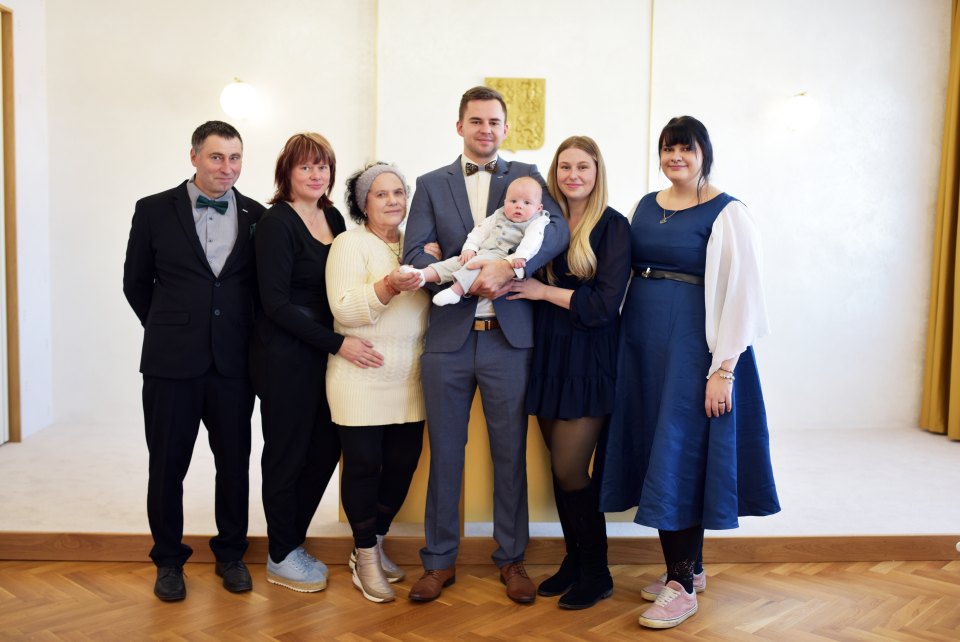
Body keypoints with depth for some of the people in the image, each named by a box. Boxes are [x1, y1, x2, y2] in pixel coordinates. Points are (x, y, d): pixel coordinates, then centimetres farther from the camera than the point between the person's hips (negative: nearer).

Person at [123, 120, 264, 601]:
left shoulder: (257, 216, 3)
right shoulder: (155, 211, -1)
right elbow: (136, 282, 8)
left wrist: (249, 337, 7)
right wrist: (169, 328, 12)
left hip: (233, 362, 1)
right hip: (172, 362, -1)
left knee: (234, 463, 10)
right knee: (167, 465, 8)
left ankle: (230, 553, 28)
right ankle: (168, 559, 25)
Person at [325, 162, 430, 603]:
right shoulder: (350, 244, -4)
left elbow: (432, 305, 16)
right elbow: (344, 309, -17)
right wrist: (389, 286, -29)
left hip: (409, 381, 6)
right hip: (362, 380, -5)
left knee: (402, 465, 8)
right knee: (364, 465, 0)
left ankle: (375, 545, 28)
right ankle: (366, 559, 16)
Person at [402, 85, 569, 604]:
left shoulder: (525, 176, 7)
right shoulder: (431, 184, 9)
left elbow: (557, 228, -10)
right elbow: (414, 254, -1)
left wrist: (509, 268, -25)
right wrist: (468, 280, -16)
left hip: (509, 337, -1)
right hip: (448, 337, 1)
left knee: (510, 453, 8)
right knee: (445, 453, 9)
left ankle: (511, 559, 24)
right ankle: (439, 561, 23)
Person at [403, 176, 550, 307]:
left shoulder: (536, 223, 2)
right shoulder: (498, 216, 21)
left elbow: (532, 241, -16)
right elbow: (481, 230, 17)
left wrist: (520, 256, -34)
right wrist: (469, 248, 1)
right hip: (481, 254, 7)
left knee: (478, 262, -32)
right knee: (456, 262, -12)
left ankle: (457, 290, -46)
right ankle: (423, 275, -26)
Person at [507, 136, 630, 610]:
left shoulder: (613, 226, -7)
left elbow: (604, 304, -14)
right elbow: (527, 279, 13)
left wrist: (544, 291, -10)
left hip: (589, 357, -5)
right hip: (548, 353, 5)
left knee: (569, 468, -5)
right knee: (560, 467, 9)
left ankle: (597, 573, 13)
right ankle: (574, 559, 26)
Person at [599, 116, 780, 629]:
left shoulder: (727, 214, -7)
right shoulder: (645, 207, 11)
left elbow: (740, 295, -12)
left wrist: (723, 369, -17)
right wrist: (624, 343, 6)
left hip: (693, 343, -6)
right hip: (642, 342, 7)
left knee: (679, 453, -5)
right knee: (654, 448, 10)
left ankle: (682, 584, 7)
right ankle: (688, 564, 26)